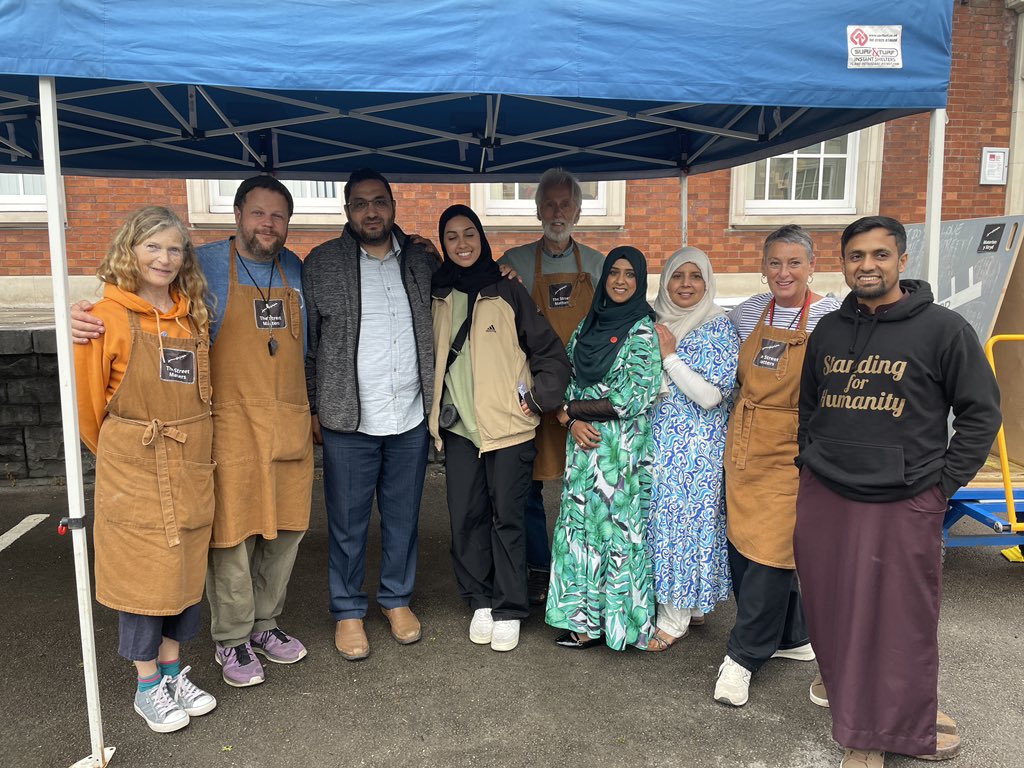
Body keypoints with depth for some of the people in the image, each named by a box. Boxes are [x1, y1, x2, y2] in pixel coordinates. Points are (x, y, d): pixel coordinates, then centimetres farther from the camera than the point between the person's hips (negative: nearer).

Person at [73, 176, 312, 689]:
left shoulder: (296, 271, 11)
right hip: (230, 426, -5)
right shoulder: (203, 265, -4)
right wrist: (89, 322, -22)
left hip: (290, 426, 5)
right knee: (231, 533, 1)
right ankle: (231, 640, 20)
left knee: (285, 529, 12)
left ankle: (265, 623, 31)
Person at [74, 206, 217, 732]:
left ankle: (173, 670, 30)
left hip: (191, 466, 5)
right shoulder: (108, 318, -10)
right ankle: (148, 686, 22)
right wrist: (118, 451, 9)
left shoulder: (193, 315, 6)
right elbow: (89, 399, -2)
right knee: (142, 571, 5)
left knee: (186, 567, 12)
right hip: (134, 471, -5)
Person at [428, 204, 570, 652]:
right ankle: (480, 602, 21)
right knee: (466, 517, 5)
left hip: (508, 426, -3)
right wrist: (435, 408, 9)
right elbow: (426, 353, 18)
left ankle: (509, 611, 14)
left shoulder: (508, 293, -1)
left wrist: (538, 398, -5)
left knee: (506, 518, 2)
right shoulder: (435, 296, 8)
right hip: (458, 427, 3)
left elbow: (551, 352, 2)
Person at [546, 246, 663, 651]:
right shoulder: (588, 325, 10)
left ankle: (609, 620, 17)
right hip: (584, 445, 6)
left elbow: (630, 400, -14)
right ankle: (585, 615, 22)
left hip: (623, 449, -6)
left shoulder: (644, 331, -8)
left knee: (616, 526, 3)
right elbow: (571, 381, 12)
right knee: (581, 523, 9)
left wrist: (571, 410, -7)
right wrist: (575, 422, -6)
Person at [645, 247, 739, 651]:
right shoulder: (655, 323, 8)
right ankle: (689, 604, 27)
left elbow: (710, 396, -17)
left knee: (683, 517, -1)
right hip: (658, 442, 6)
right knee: (662, 517, 10)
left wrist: (669, 356, -16)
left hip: (696, 446, -6)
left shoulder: (719, 328, -8)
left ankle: (675, 619, 13)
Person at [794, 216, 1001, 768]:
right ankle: (858, 714, 32)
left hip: (903, 506, -4)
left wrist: (942, 484, -5)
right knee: (834, 618, 12)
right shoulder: (828, 330, 10)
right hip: (822, 500, 5)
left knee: (900, 624, 4)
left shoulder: (943, 329, -5)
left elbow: (981, 412, -1)